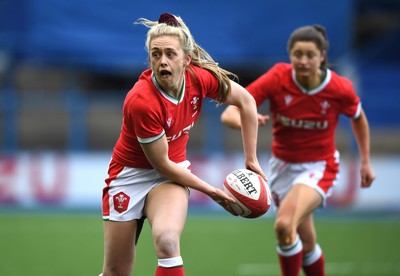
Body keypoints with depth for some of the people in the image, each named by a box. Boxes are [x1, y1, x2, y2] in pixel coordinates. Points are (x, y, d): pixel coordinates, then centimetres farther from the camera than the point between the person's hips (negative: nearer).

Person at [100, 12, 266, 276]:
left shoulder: (200, 77, -17)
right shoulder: (141, 101, -30)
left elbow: (246, 101, 2)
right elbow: (162, 164, -20)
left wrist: (251, 160, 3)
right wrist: (213, 192, -12)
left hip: (173, 171, 3)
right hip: (131, 173, -3)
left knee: (167, 241, -30)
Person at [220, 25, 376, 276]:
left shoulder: (340, 89, -17)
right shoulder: (277, 78, -18)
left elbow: (358, 118, 6)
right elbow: (229, 113, -24)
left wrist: (366, 161, 10)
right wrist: (245, 121, -47)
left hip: (319, 167, -3)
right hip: (283, 165, 3)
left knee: (284, 225, -29)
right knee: (306, 242, 12)